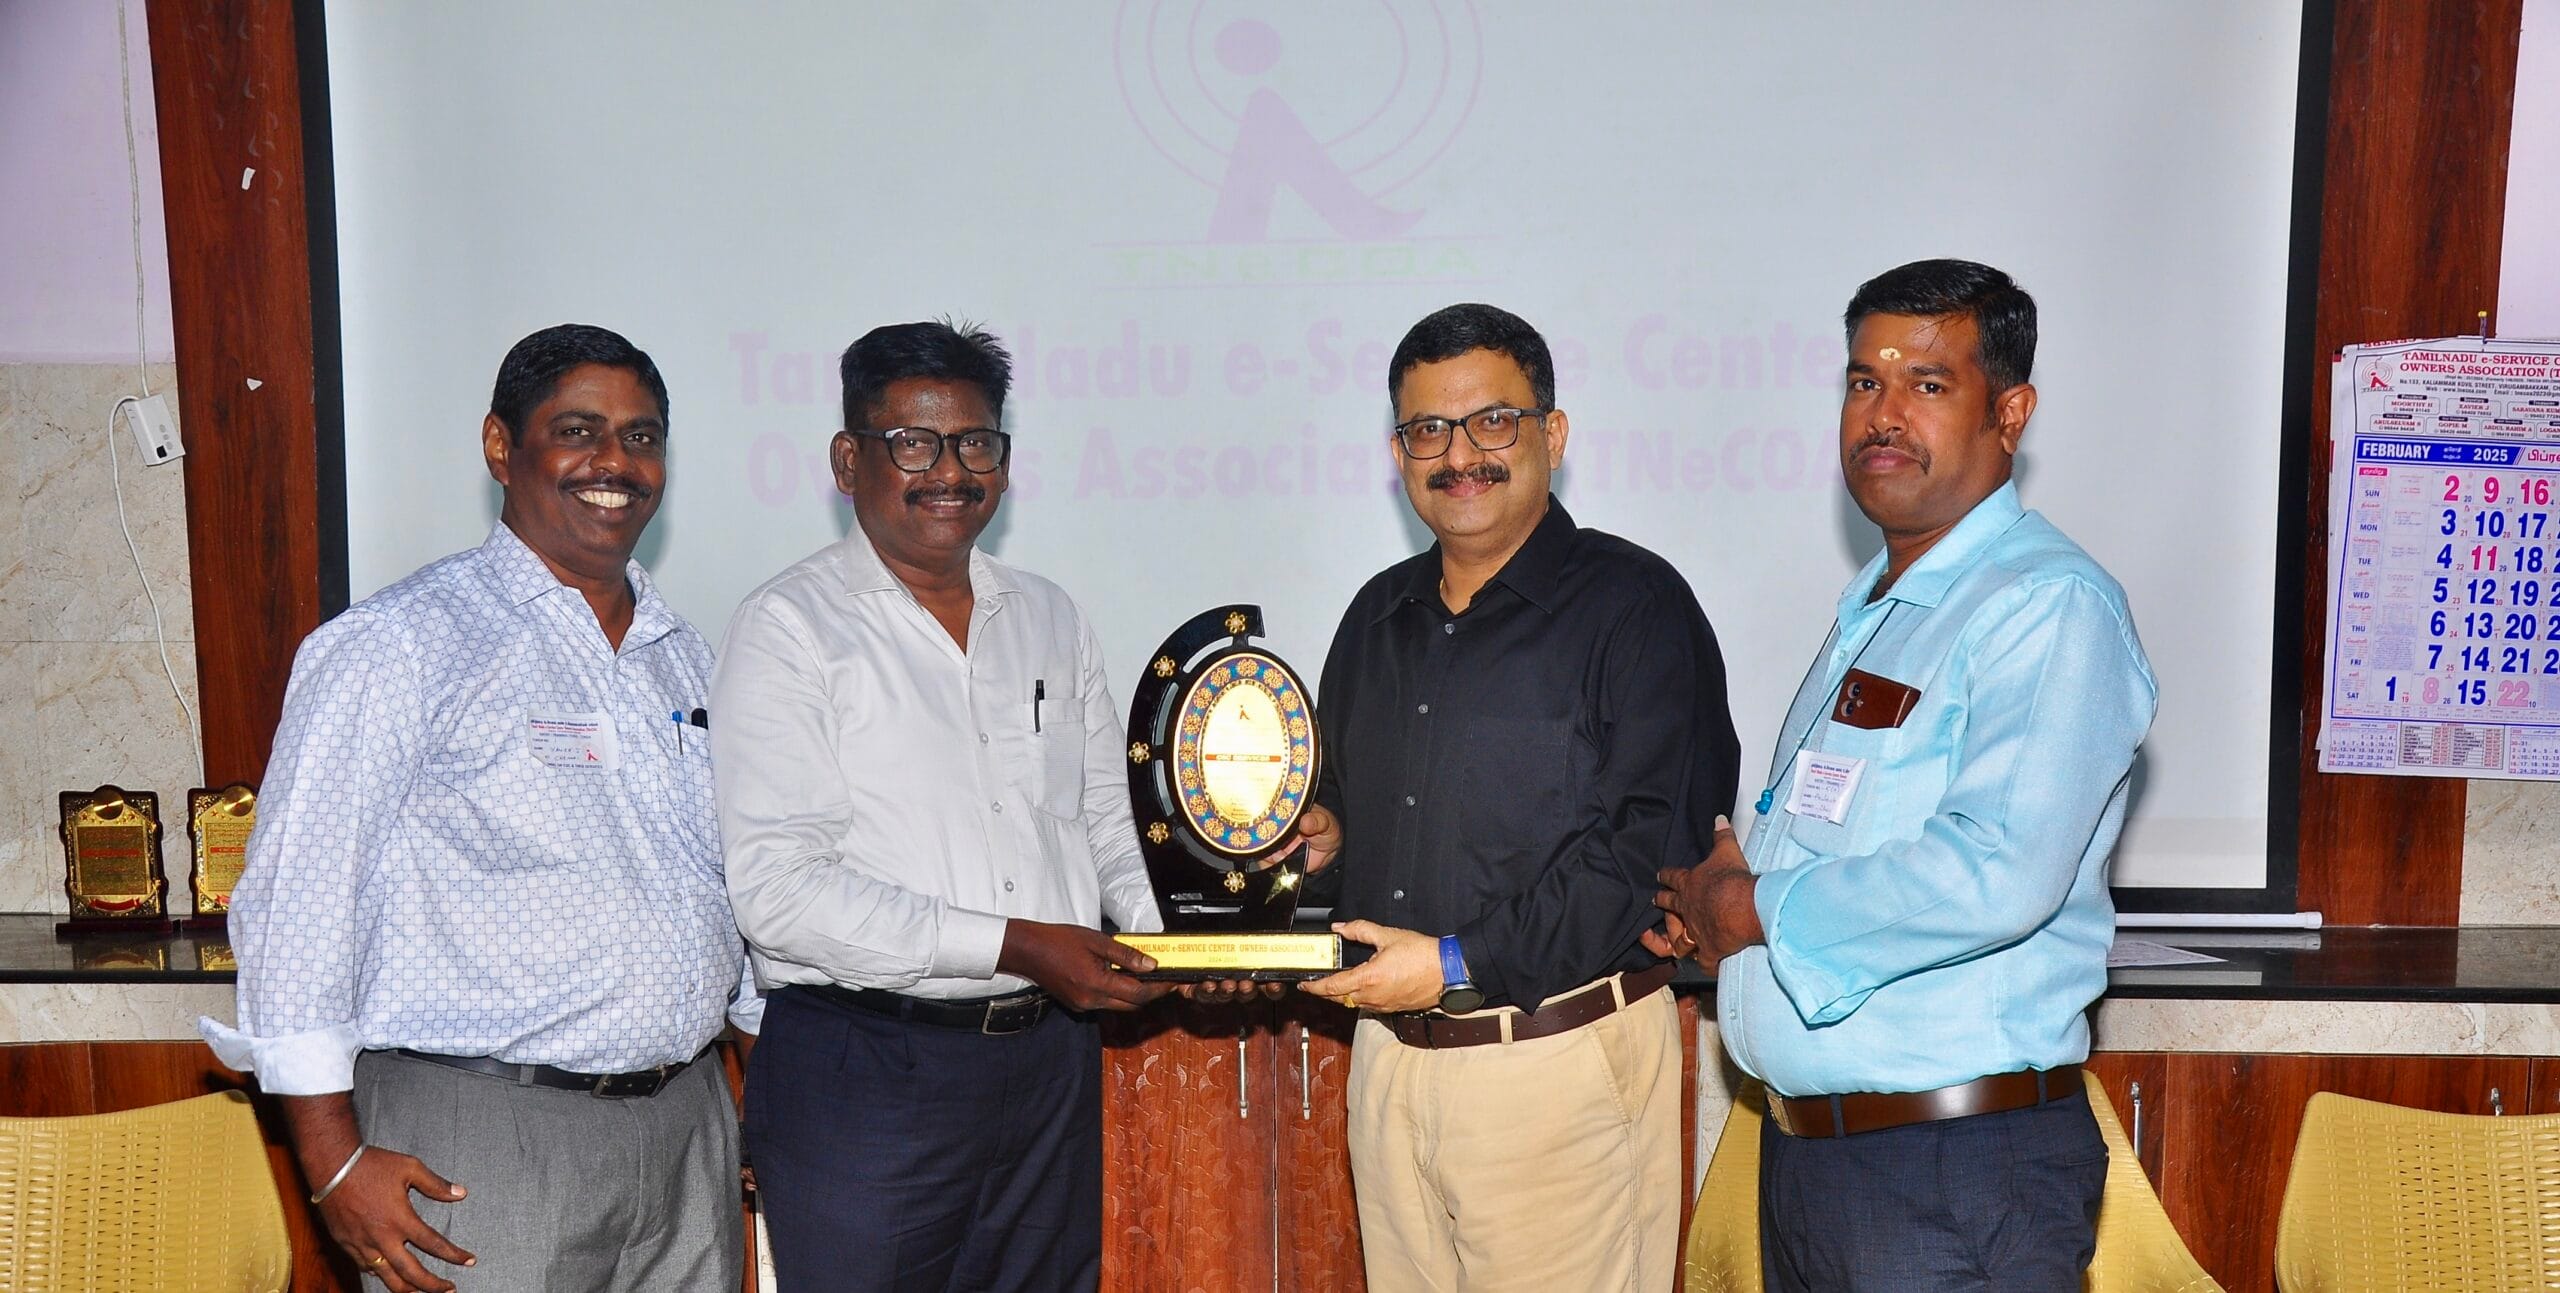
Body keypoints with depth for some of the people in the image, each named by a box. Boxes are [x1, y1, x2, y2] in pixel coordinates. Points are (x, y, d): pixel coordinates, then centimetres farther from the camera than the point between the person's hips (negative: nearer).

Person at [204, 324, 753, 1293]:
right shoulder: (398, 646, -8)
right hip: (484, 1139, -6)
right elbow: (295, 904, -11)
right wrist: (335, 1159, -14)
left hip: (689, 1123, 6)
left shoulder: (683, 655, 12)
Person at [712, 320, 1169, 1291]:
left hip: (1051, 1059, 6)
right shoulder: (791, 626, -8)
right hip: (863, 1073, -5)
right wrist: (1011, 946, -19)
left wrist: (1156, 932, -3)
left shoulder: (1051, 619, 12)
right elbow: (779, 891, -16)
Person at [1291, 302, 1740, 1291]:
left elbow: (1656, 844, -18)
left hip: (1561, 1055, -6)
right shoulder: (1379, 614, 13)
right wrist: (1323, 830, 3)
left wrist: (1462, 962, -18)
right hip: (1388, 1052, 6)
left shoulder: (1633, 604, -9)